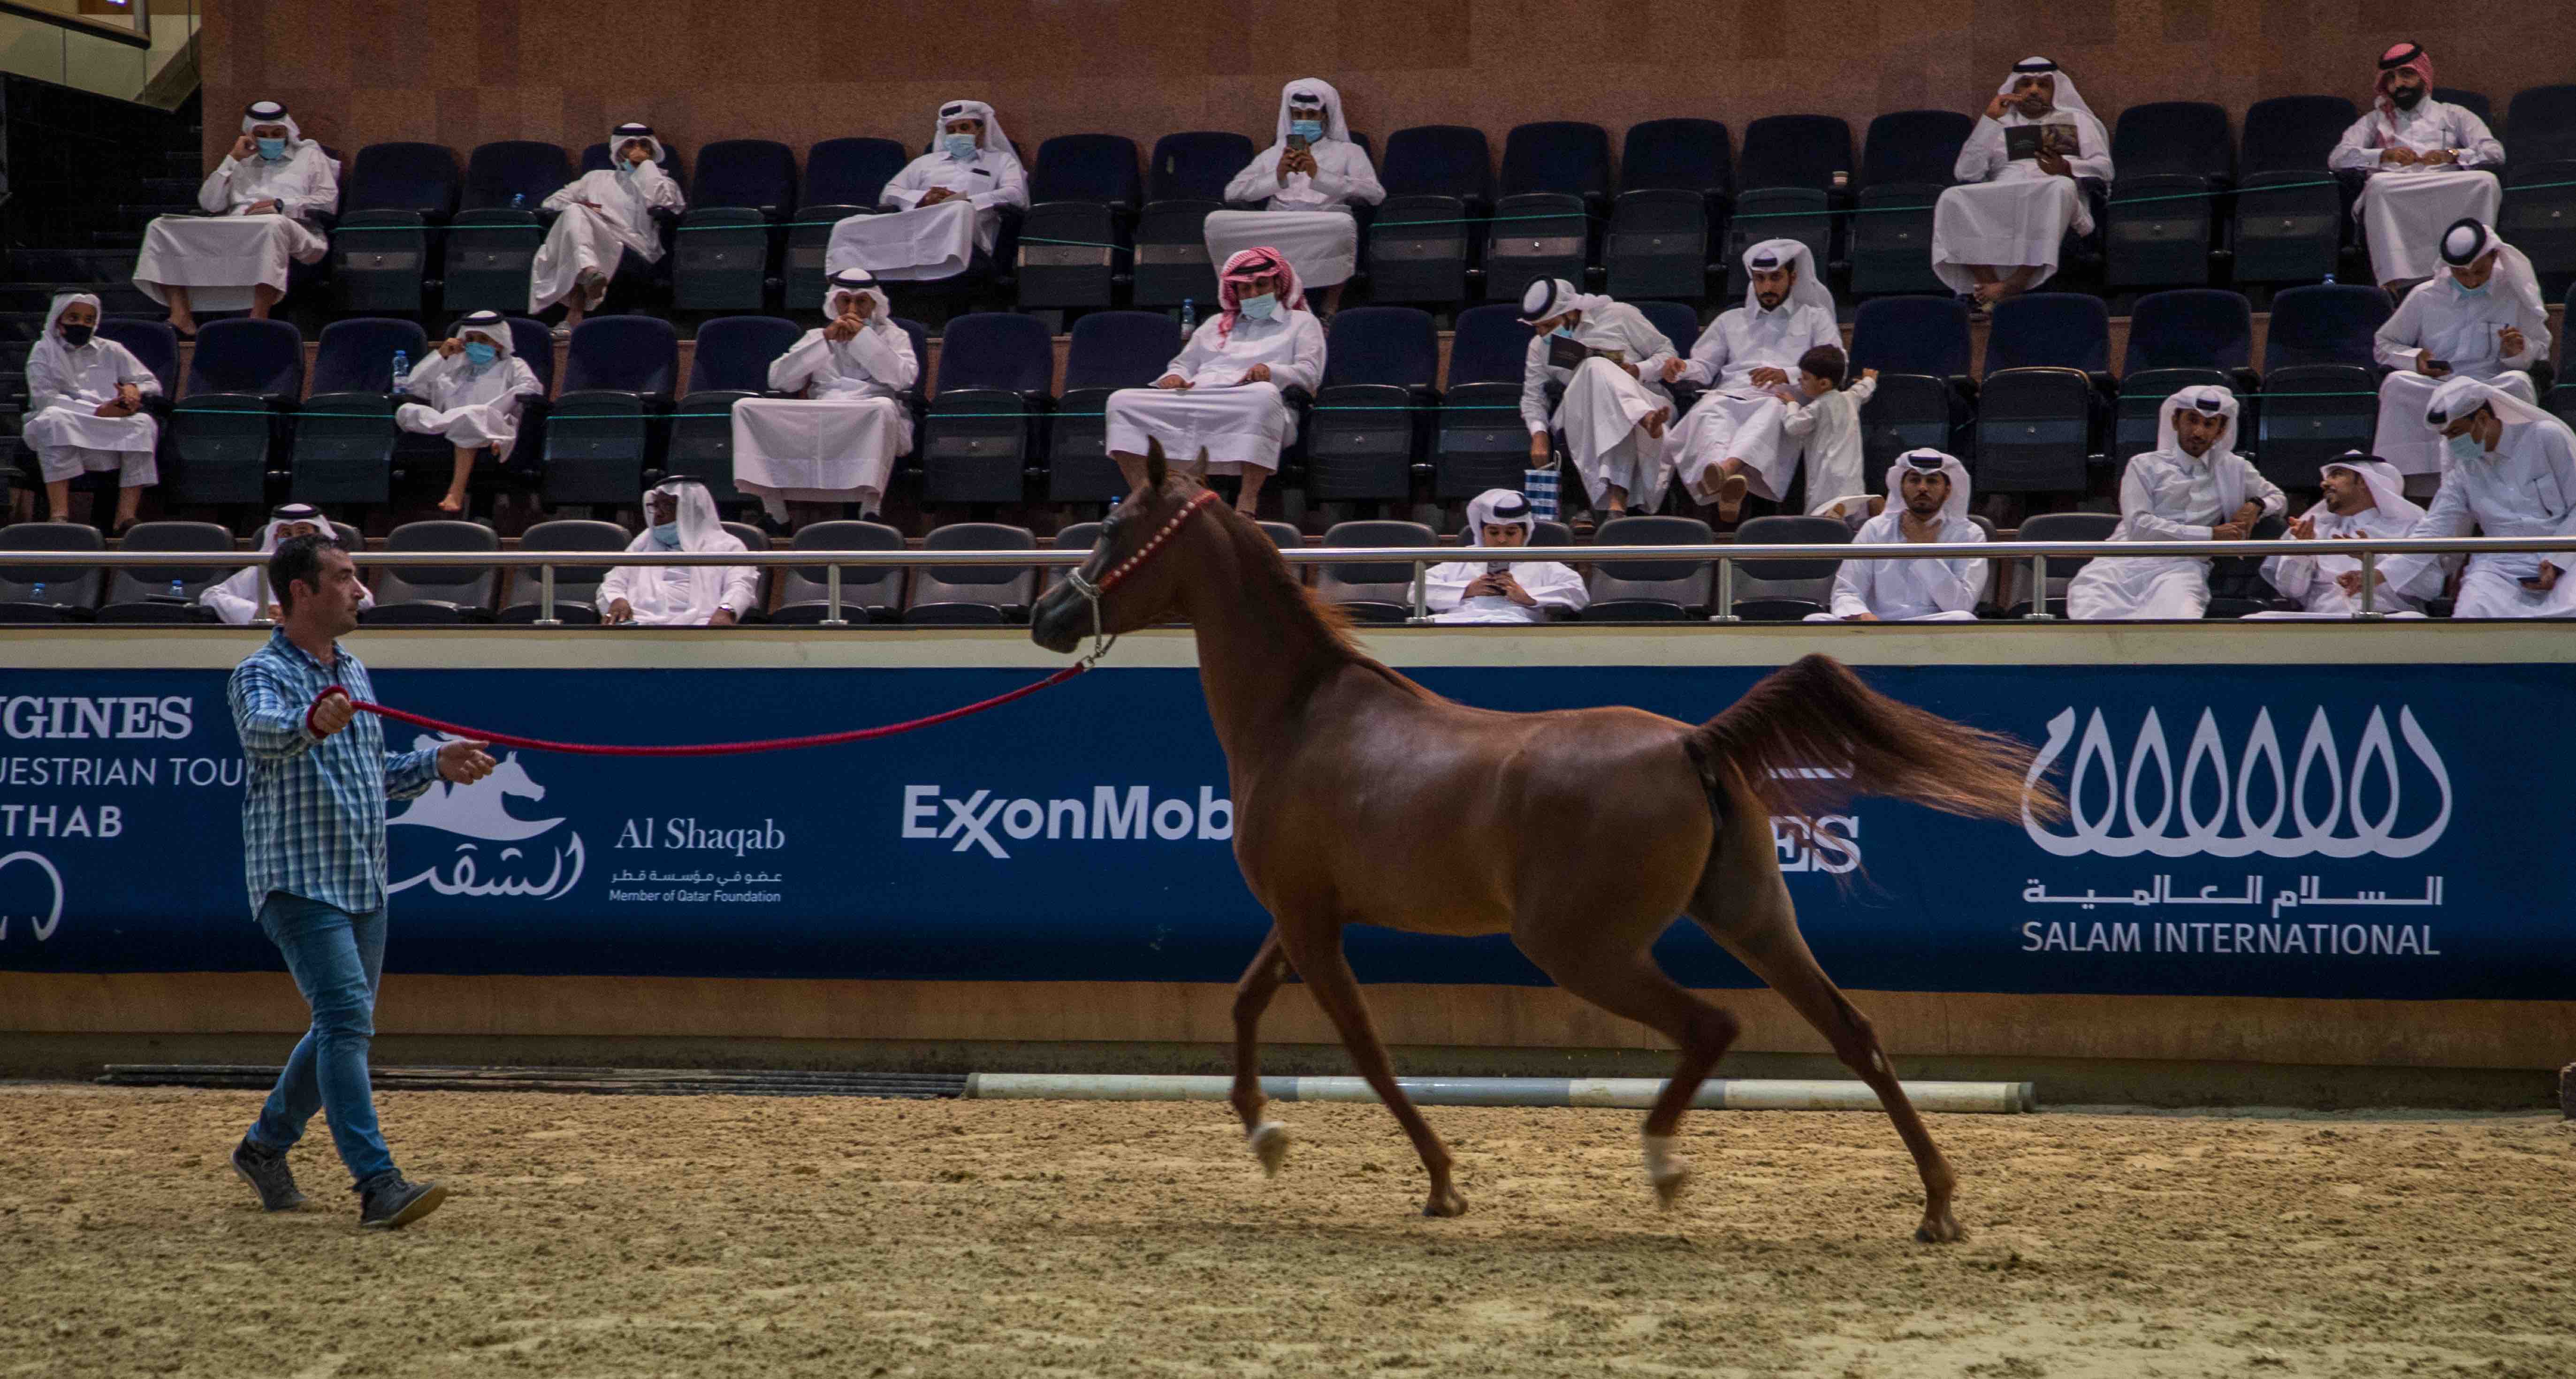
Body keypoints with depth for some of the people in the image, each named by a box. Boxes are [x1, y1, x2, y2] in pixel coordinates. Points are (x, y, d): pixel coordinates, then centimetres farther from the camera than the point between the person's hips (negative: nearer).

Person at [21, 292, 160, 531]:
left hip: (111, 431, 3)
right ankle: (59, 513, -43)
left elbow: (153, 384, 20)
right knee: (54, 418, -36)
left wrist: (134, 389, -6)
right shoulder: (44, 352, 13)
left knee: (143, 424, -27)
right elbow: (44, 398, -4)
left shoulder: (110, 351, 22)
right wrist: (98, 411, -15)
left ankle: (126, 516, -34)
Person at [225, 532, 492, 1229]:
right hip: (300, 881, -8)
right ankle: (378, 1185, -24)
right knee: (348, 1019, -18)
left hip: (364, 883, 8)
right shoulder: (262, 674, -10)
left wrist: (437, 764, 12)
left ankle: (265, 1146, 33)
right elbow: (262, 730, -35)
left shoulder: (354, 673, 15)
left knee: (343, 1027, 14)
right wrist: (311, 724, -55)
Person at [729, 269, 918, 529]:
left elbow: (904, 378, 0)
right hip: (818, 423, 2)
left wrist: (863, 335, 0)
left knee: (884, 407, -40)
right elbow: (778, 379, 10)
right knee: (747, 408, -19)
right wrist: (825, 338, 4)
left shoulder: (892, 336, 22)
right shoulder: (816, 337, 26)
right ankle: (773, 508, -25)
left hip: (869, 421, -2)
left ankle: (871, 506, -38)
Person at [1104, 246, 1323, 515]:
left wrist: (1271, 371, -13)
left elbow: (1310, 372, 8)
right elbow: (1184, 363, 31)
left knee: (1264, 395, -43)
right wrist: (1175, 377, 5)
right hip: (1194, 400, 4)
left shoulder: (1301, 322, 24)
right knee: (1122, 400, -18)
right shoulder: (1216, 324, 37)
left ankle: (1247, 503, -42)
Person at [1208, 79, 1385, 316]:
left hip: (1324, 232, -2)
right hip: (1276, 232, 2)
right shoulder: (1272, 154, 28)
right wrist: (1276, 177, -4)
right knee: (1219, 222, -28)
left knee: (1343, 224, -40)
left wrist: (1319, 175, -8)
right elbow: (1232, 192, 13)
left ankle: (1331, 306, -17)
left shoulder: (1348, 152, 21)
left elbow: (1375, 195, 1)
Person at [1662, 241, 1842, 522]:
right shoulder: (1730, 320, 35)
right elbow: (1705, 367, 23)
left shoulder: (1815, 318, 27)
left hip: (1782, 400, -2)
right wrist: (1682, 369, -3)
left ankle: (1727, 467, -70)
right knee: (1709, 411, -38)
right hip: (1730, 396, 2)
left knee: (1772, 413, -42)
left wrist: (1788, 375, -9)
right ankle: (1728, 480, -68)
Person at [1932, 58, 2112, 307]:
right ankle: (1989, 284, -44)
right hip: (2001, 199, 2)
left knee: (2061, 188, -41)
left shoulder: (2076, 119, 27)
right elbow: (1966, 173, 13)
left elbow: (2105, 168, 12)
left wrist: (2067, 169, -9)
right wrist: (1989, 120, 11)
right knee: (1952, 199, -30)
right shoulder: (2000, 125, 29)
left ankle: (2016, 283, -44)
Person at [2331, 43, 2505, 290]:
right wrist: (2384, 155, -5)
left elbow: (2495, 152, 13)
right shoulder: (2377, 120, 31)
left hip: (2448, 197, 0)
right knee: (2379, 184, -37)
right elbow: (2337, 158, 13)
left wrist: (2452, 156, -7)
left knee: (2486, 181, -32)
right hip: (2394, 200, 0)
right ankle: (2393, 281, -46)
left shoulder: (2453, 115, 29)